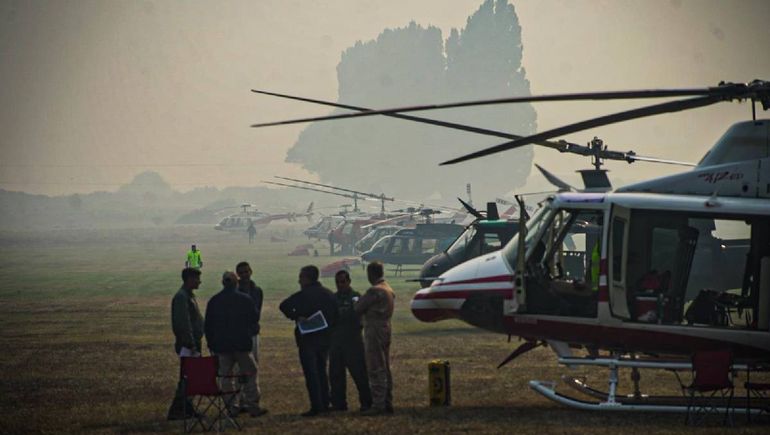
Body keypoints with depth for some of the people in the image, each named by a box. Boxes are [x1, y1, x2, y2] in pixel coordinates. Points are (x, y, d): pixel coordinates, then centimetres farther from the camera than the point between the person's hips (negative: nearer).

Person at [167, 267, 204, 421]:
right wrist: (191, 345, -22)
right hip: (187, 345, -10)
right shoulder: (181, 297, -16)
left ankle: (187, 409, 17)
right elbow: (183, 323, -22)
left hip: (192, 344, 10)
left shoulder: (189, 296, 16)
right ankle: (176, 412, -8)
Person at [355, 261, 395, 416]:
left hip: (374, 332, -9)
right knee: (385, 370, 13)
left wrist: (359, 300, 7)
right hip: (386, 329, 9)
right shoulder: (389, 289, 13)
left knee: (376, 370, -8)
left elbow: (358, 308, -13)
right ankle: (387, 403, 16)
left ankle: (378, 405, -9)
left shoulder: (374, 291, -17)